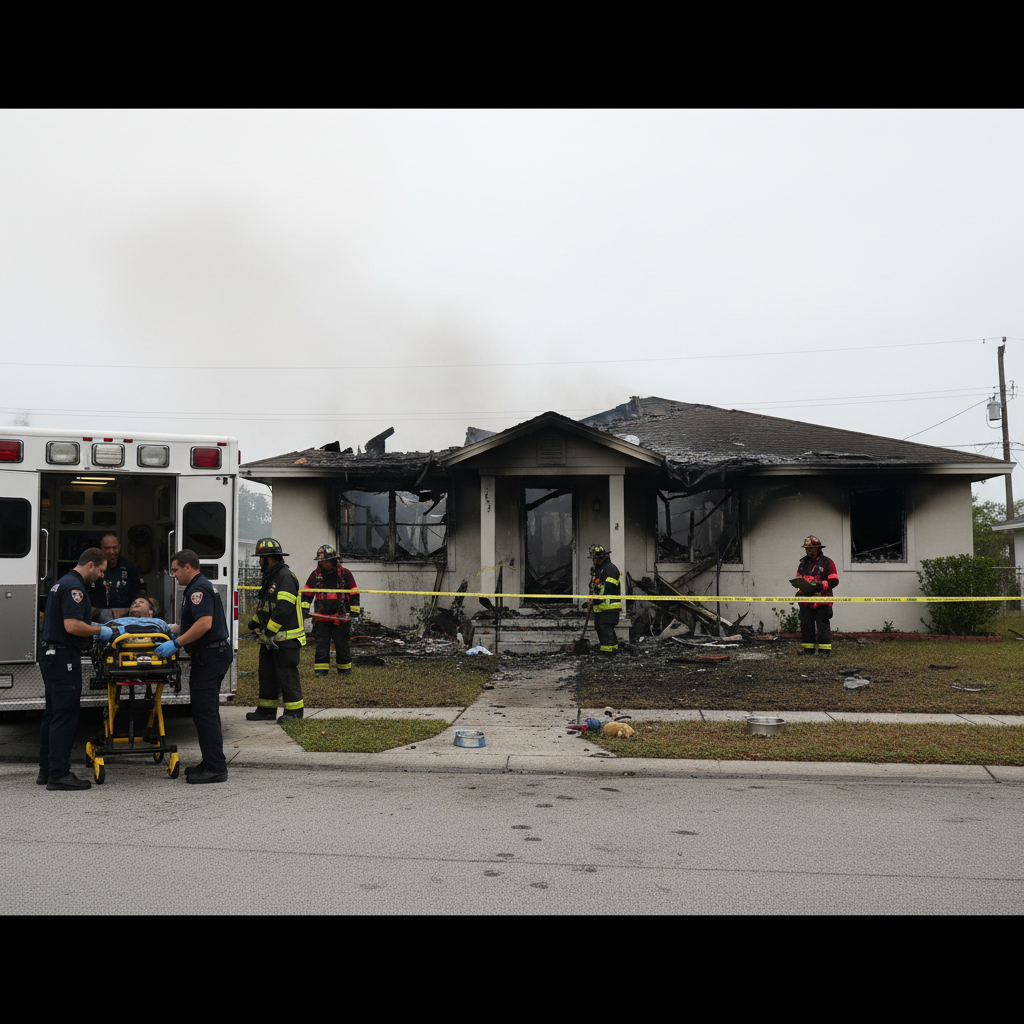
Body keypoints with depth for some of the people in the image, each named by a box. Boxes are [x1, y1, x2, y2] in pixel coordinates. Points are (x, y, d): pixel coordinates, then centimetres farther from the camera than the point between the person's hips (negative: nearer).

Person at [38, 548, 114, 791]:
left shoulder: (62, 583, 17)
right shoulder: (74, 587, -16)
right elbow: (72, 625, -25)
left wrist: (92, 628, 21)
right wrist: (99, 630, -11)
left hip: (51, 654, 11)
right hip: (63, 657, -11)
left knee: (52, 714, 14)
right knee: (65, 715, -8)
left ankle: (46, 770, 20)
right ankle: (59, 774, -7)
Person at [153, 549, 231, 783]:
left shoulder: (199, 589, -15)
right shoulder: (197, 587, 20)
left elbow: (204, 623, -27)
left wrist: (176, 643, -24)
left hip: (210, 656, -11)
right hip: (211, 655, 11)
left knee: (204, 711, -9)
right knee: (206, 710, 15)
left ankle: (216, 768, -8)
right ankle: (212, 763, 21)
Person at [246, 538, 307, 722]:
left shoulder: (286, 577, -15)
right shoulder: (270, 577, 18)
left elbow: (284, 609, -22)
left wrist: (269, 632, -19)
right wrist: (255, 623, 13)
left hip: (285, 637, -10)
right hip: (270, 638, 10)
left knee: (287, 674, -5)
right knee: (267, 673, 12)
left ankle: (294, 710, 2)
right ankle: (267, 709, 19)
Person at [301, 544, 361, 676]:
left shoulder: (345, 574, 1)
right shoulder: (315, 575, 6)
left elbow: (354, 595, 5)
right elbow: (306, 594, 13)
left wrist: (354, 614, 1)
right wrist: (304, 610, 2)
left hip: (340, 617, -2)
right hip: (321, 617, 2)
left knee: (342, 644, 4)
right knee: (321, 644, 1)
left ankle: (344, 669, 17)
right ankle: (321, 669, 8)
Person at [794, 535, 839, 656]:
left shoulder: (827, 562, -2)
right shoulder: (803, 562, 15)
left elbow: (834, 581, -5)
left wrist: (821, 585, -19)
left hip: (822, 601, -5)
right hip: (806, 600, 5)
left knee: (823, 625, -3)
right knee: (806, 624, 8)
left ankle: (825, 650, 2)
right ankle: (807, 647, 17)